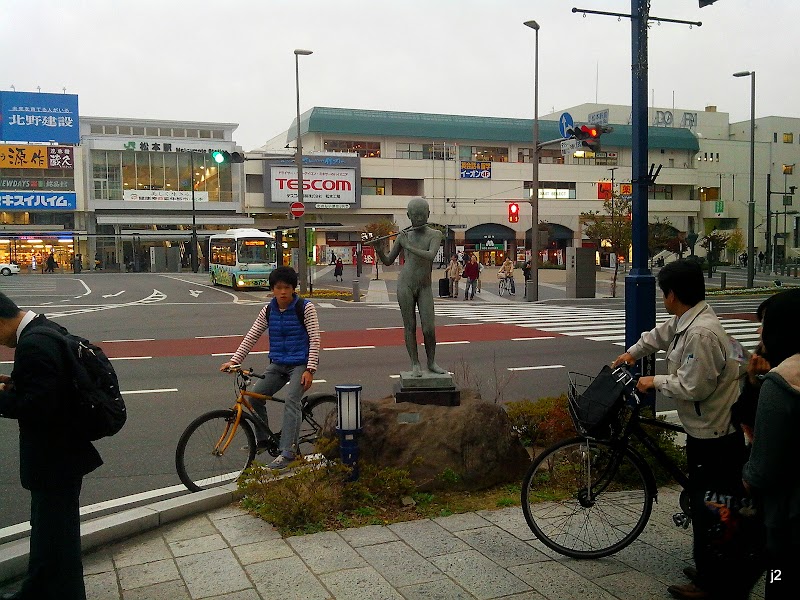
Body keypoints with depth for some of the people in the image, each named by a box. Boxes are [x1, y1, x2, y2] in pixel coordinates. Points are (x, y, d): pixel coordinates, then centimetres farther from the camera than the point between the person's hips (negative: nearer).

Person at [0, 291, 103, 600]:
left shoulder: (33, 344, -26)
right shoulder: (45, 329, 5)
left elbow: (37, 407, -30)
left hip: (55, 457, -10)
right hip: (60, 450, 10)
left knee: (55, 532, 7)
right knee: (46, 527, 26)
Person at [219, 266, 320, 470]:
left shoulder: (305, 308, -10)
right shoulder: (268, 310, 4)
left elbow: (314, 340, -11)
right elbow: (251, 337, 5)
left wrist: (309, 370, -18)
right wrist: (234, 360, -4)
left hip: (299, 364, -5)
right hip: (277, 364, 6)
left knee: (291, 401, -23)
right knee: (255, 396, -4)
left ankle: (288, 452, -24)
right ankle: (262, 439, 17)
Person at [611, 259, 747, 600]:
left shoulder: (701, 333, -27)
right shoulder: (686, 321, 6)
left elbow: (693, 387, -27)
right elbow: (659, 335, 28)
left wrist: (656, 382, -12)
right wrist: (633, 352, 37)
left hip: (715, 436, -10)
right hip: (706, 429, 10)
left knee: (708, 510, 2)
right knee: (704, 504, 21)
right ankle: (708, 571, 36)